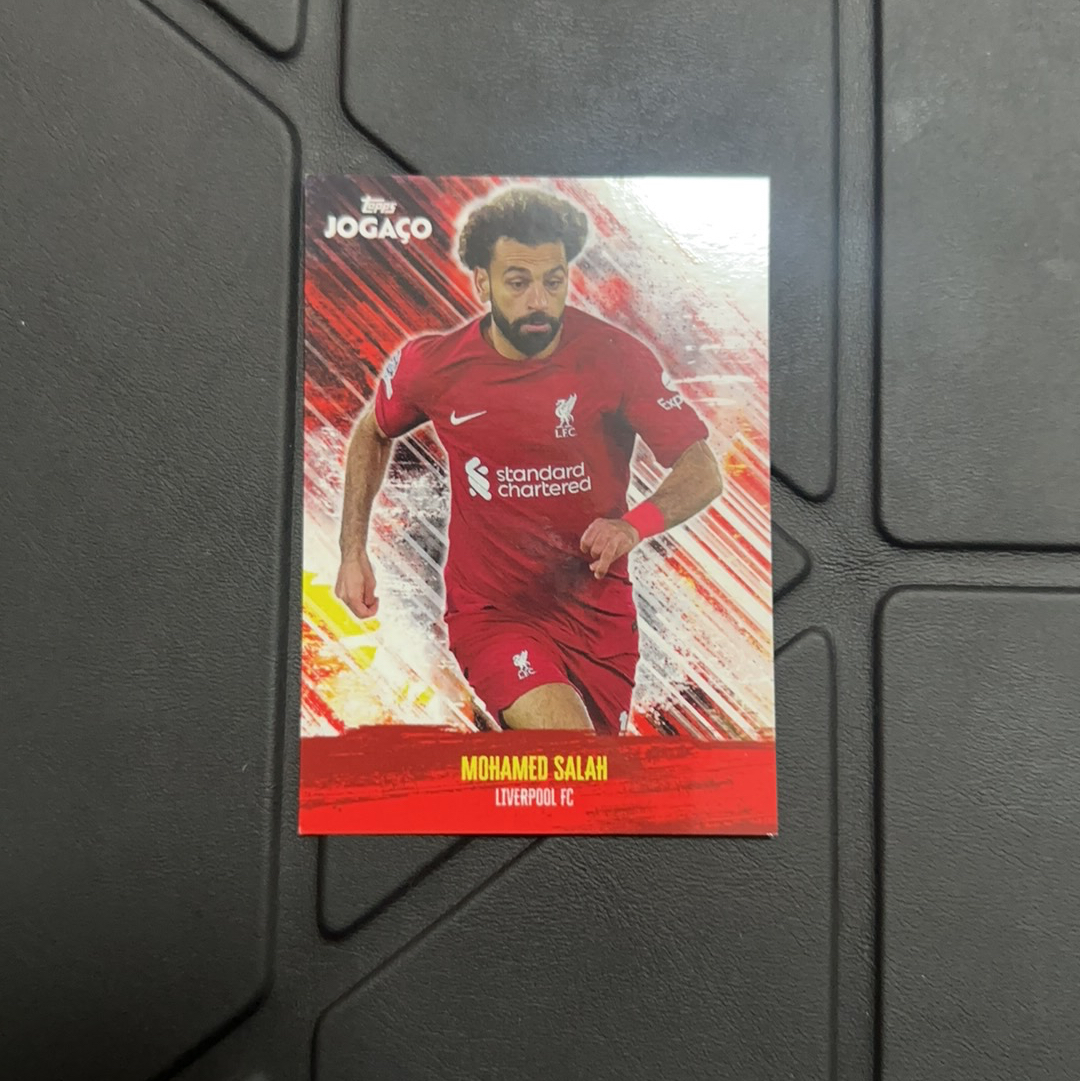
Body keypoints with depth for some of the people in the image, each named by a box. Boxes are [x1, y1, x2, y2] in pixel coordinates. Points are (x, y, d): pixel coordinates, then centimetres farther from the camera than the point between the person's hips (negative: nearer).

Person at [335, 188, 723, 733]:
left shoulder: (616, 356, -12)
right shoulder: (429, 363, -8)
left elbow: (703, 472, -9)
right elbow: (372, 433, 13)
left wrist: (635, 523, -30)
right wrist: (353, 551, 7)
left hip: (598, 608, 2)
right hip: (490, 609, -1)